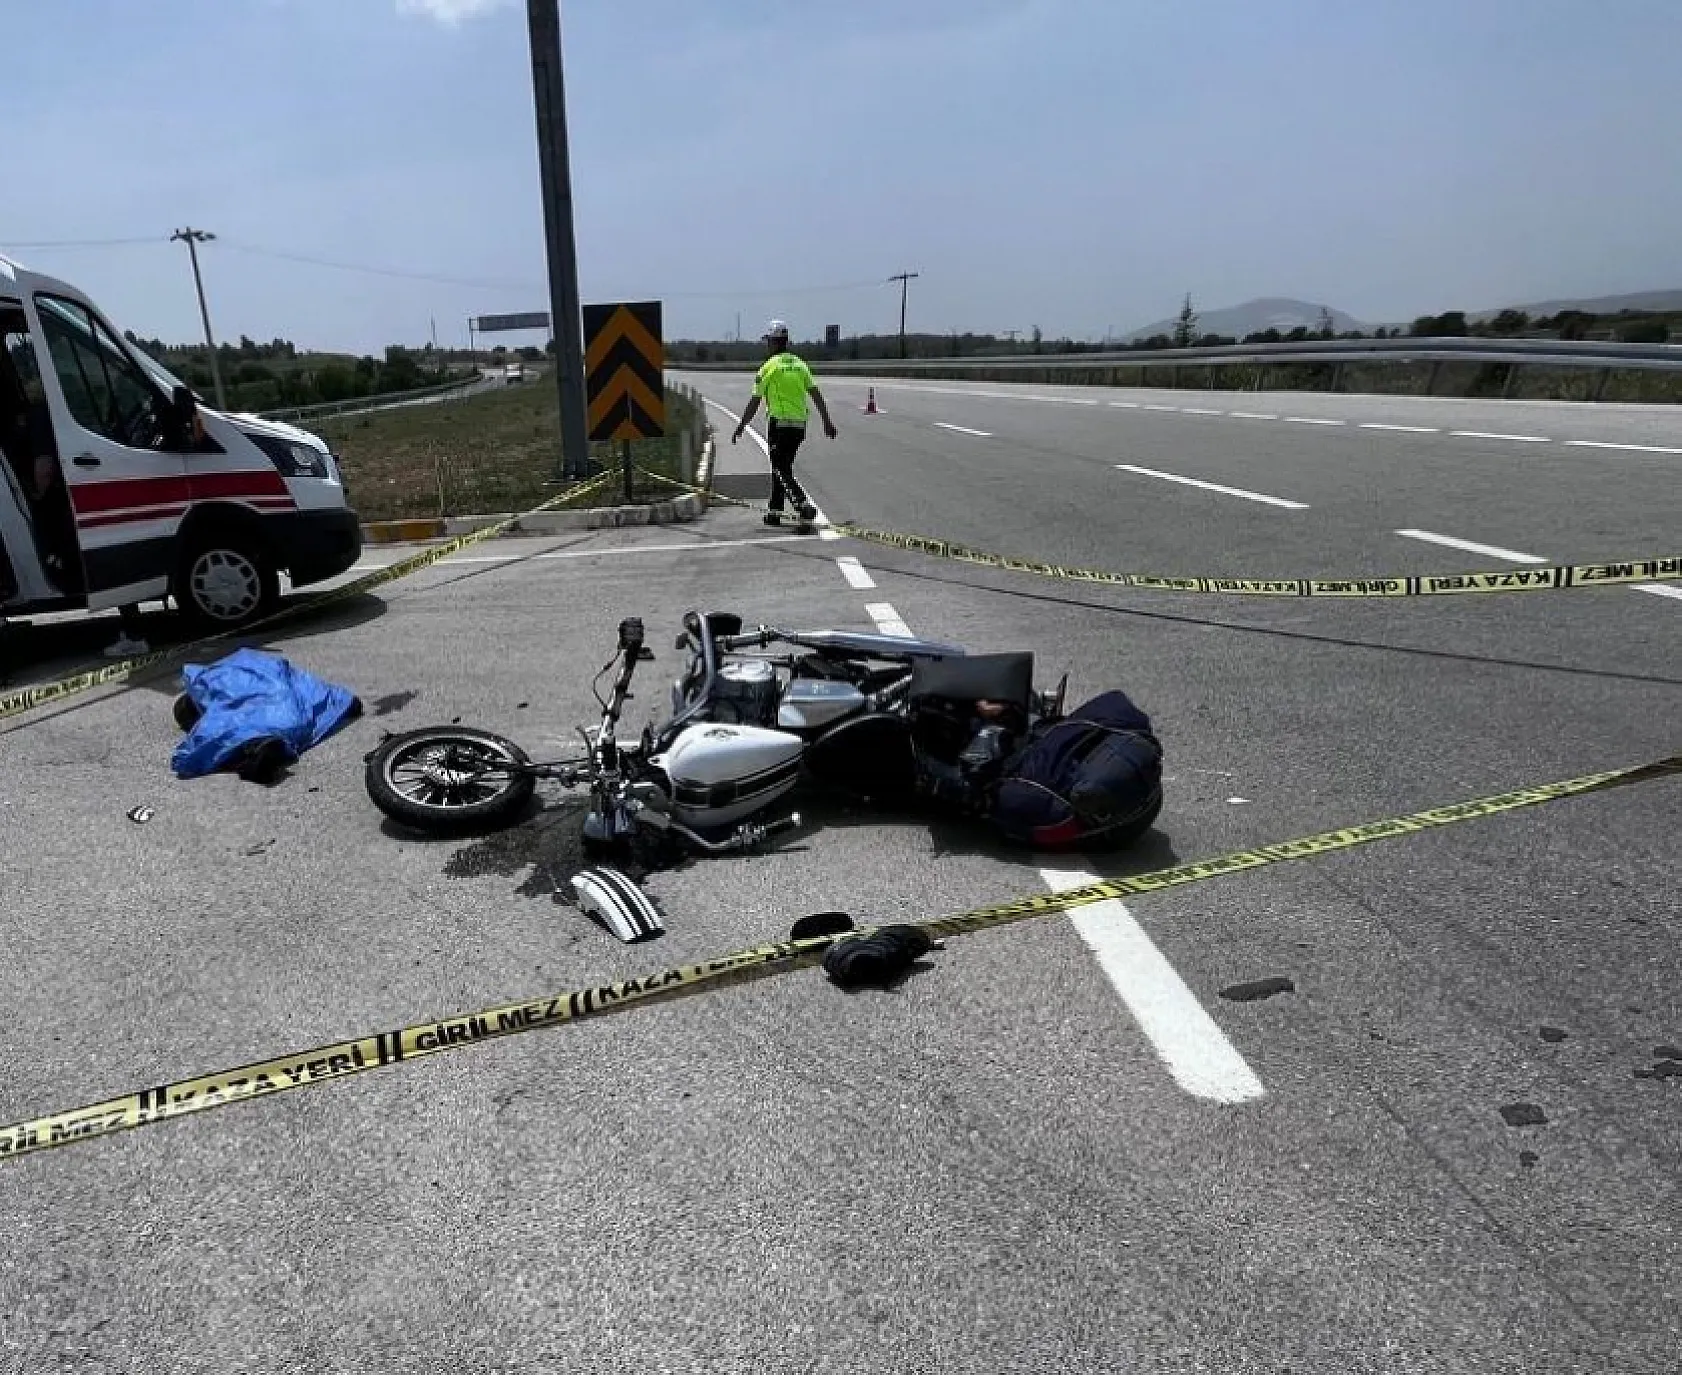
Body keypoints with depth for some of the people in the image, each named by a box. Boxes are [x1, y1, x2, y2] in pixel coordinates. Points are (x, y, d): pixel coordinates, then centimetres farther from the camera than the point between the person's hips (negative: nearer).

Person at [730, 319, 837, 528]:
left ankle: (804, 505, -24)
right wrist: (827, 421, 8)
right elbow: (816, 395, 5)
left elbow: (754, 403, -4)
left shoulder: (768, 367, -5)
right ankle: (774, 512, 21)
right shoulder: (800, 364, 11)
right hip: (799, 424, 6)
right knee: (781, 467, 17)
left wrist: (740, 428, 4)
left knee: (782, 470, -5)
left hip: (779, 423, -6)